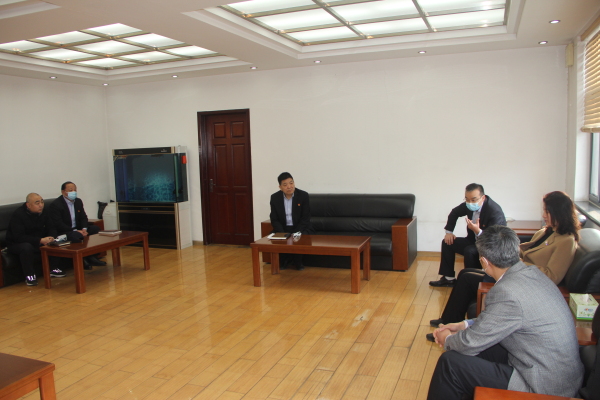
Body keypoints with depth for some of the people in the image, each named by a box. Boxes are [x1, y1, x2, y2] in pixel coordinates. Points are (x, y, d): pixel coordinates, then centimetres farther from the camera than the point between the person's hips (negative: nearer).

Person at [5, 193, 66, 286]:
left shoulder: (43, 213, 0)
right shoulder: (18, 214, -19)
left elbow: (52, 229, 0)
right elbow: (19, 237, -28)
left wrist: (50, 238, -25)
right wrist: (40, 240, -38)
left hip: (39, 242, 6)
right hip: (16, 244, -6)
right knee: (26, 247, -38)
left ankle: (53, 269, -2)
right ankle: (29, 275, -22)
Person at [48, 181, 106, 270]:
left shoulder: (78, 201, 12)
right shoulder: (55, 205, -12)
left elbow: (83, 218, 11)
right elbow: (58, 225, -19)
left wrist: (84, 229, -12)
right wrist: (76, 231, -26)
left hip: (78, 229, 8)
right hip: (64, 232, -8)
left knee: (96, 229, -12)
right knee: (77, 236, -37)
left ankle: (91, 257, -10)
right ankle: (82, 260, -17)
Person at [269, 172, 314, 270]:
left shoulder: (303, 195, -10)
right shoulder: (274, 198, -4)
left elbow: (305, 218, -9)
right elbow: (274, 220, -3)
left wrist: (296, 233, -23)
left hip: (300, 228, -2)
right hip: (283, 228, 2)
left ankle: (297, 261, -2)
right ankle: (283, 261, 2)